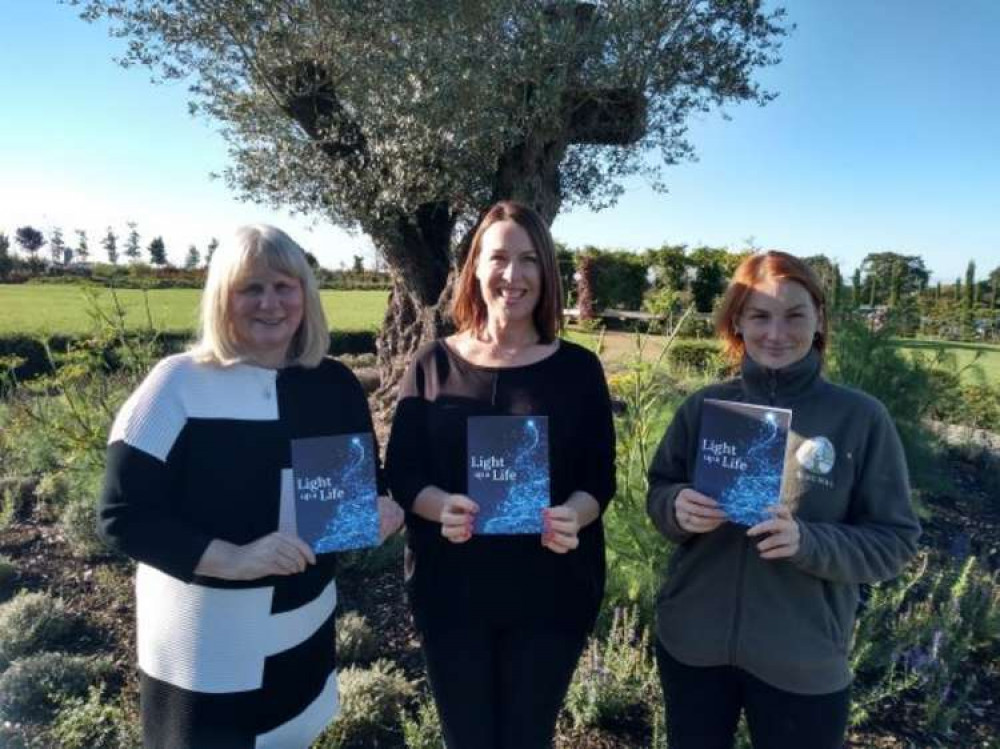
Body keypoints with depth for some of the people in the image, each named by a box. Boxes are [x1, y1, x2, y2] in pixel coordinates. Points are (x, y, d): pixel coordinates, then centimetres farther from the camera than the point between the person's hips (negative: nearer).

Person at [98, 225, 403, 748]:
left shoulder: (335, 383, -3)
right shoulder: (180, 383, -16)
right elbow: (120, 514, -16)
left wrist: (380, 506, -13)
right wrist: (233, 559, -26)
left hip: (306, 627, 5)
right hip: (204, 640, -4)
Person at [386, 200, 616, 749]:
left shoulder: (577, 367, -2)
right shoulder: (434, 364, -1)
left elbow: (600, 477, -3)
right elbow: (401, 471, -2)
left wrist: (572, 514, -24)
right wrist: (440, 506, -23)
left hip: (550, 590, 0)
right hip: (450, 587, 1)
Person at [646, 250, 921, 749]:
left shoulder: (861, 418, -9)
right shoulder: (703, 407, -3)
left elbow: (895, 539, -6)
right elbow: (658, 493, 5)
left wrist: (808, 542, -24)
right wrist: (678, 508, -18)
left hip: (803, 663, -2)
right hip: (691, 645, 2)